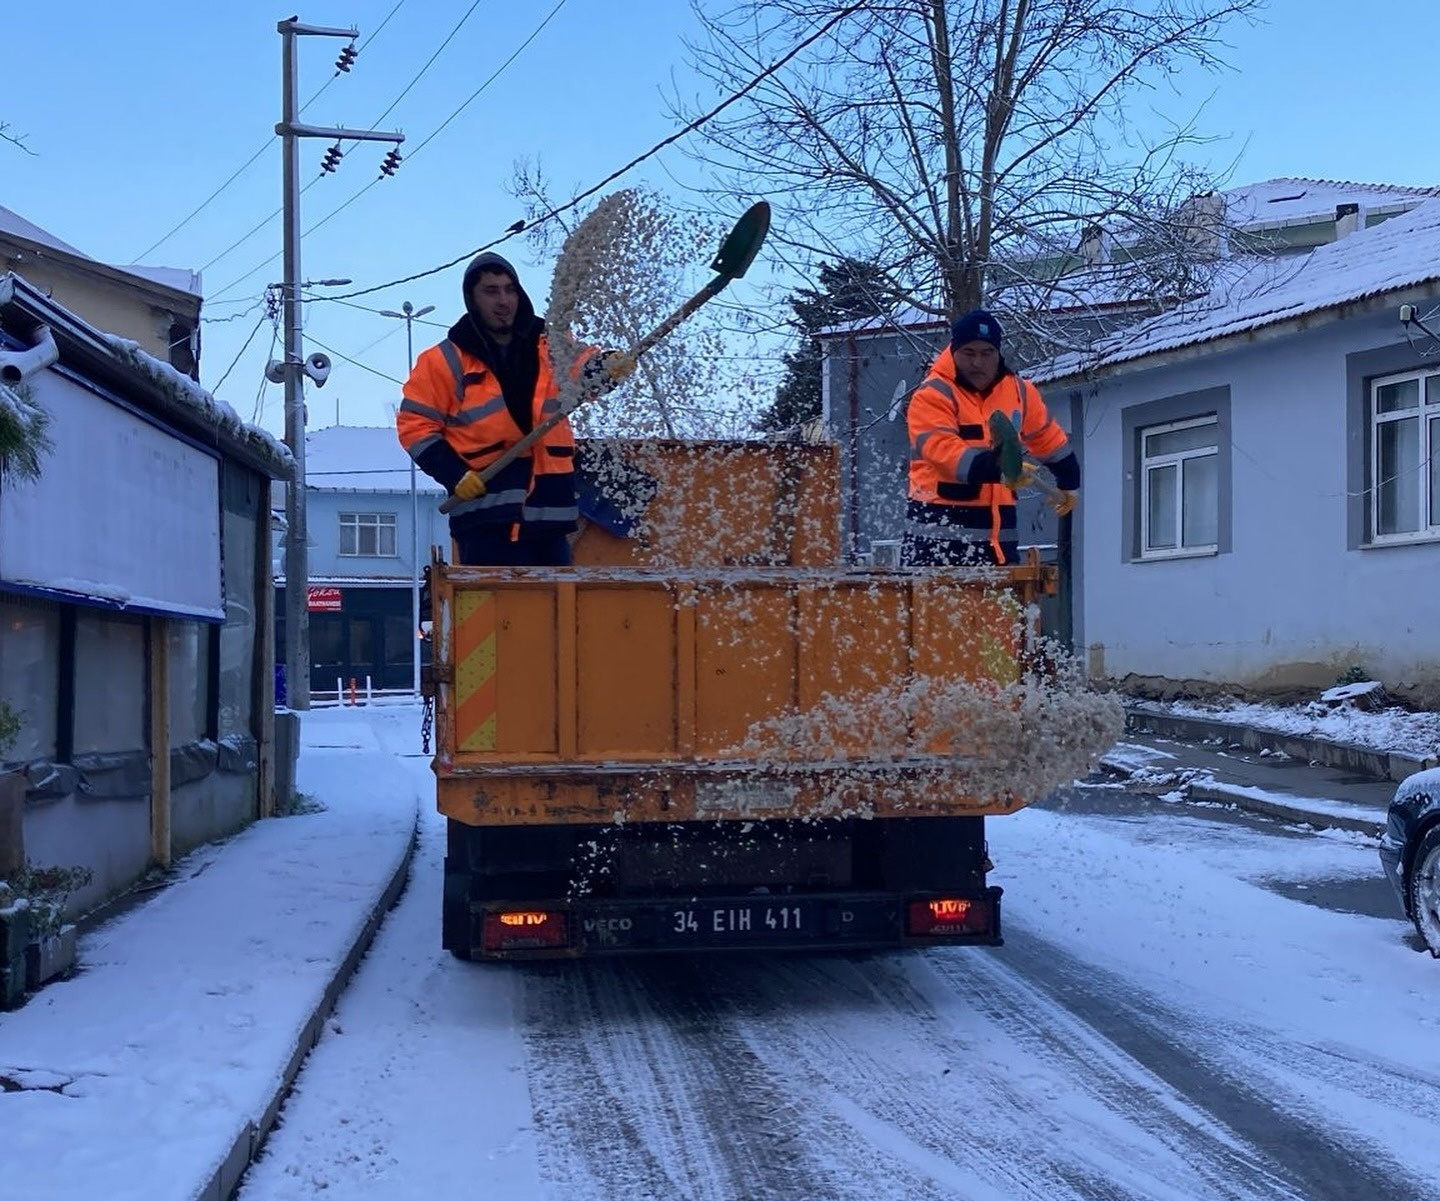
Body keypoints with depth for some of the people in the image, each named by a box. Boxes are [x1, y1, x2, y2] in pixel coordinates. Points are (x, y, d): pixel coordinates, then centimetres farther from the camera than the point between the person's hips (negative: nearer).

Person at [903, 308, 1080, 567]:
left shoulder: (1020, 391, 11)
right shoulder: (932, 395, -9)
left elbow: (1048, 439, 27)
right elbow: (942, 449, -26)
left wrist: (1068, 483, 36)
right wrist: (997, 467, -39)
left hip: (997, 528, 6)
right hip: (937, 532, -6)